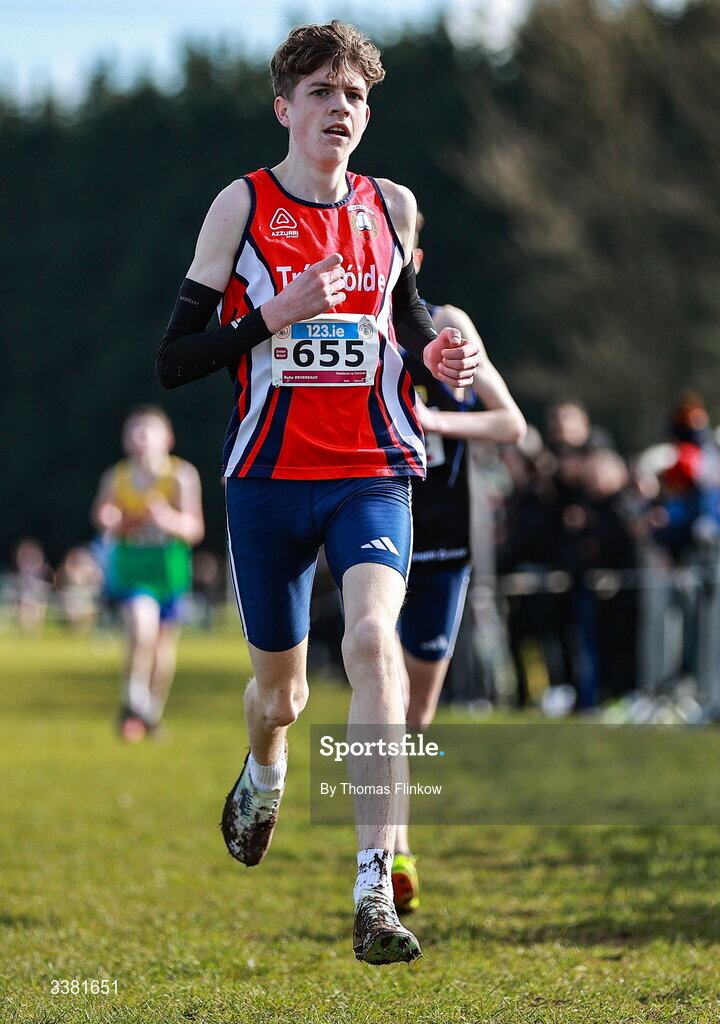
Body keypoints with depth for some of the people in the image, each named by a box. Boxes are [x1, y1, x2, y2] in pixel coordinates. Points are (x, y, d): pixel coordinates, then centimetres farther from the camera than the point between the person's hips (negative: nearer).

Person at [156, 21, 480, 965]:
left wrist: (435, 354, 3)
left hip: (373, 472, 1)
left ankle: (376, 888, -25)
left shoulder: (393, 207, 6)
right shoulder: (242, 206, -3)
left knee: (373, 638, -24)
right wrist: (278, 315, -20)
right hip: (269, 473, -1)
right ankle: (263, 773, 52)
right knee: (280, 685, 12)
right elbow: (175, 358, -5)